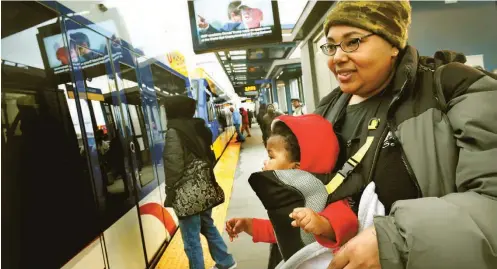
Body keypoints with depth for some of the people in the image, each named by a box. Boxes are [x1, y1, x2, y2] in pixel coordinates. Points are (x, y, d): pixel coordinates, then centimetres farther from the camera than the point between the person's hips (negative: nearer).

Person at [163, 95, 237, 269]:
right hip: (205, 188, 8)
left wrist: (170, 192, -6)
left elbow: (174, 167, -17)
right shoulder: (198, 127, 7)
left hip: (187, 194, -8)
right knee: (208, 226, 25)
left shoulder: (173, 132, -14)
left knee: (191, 239, 6)